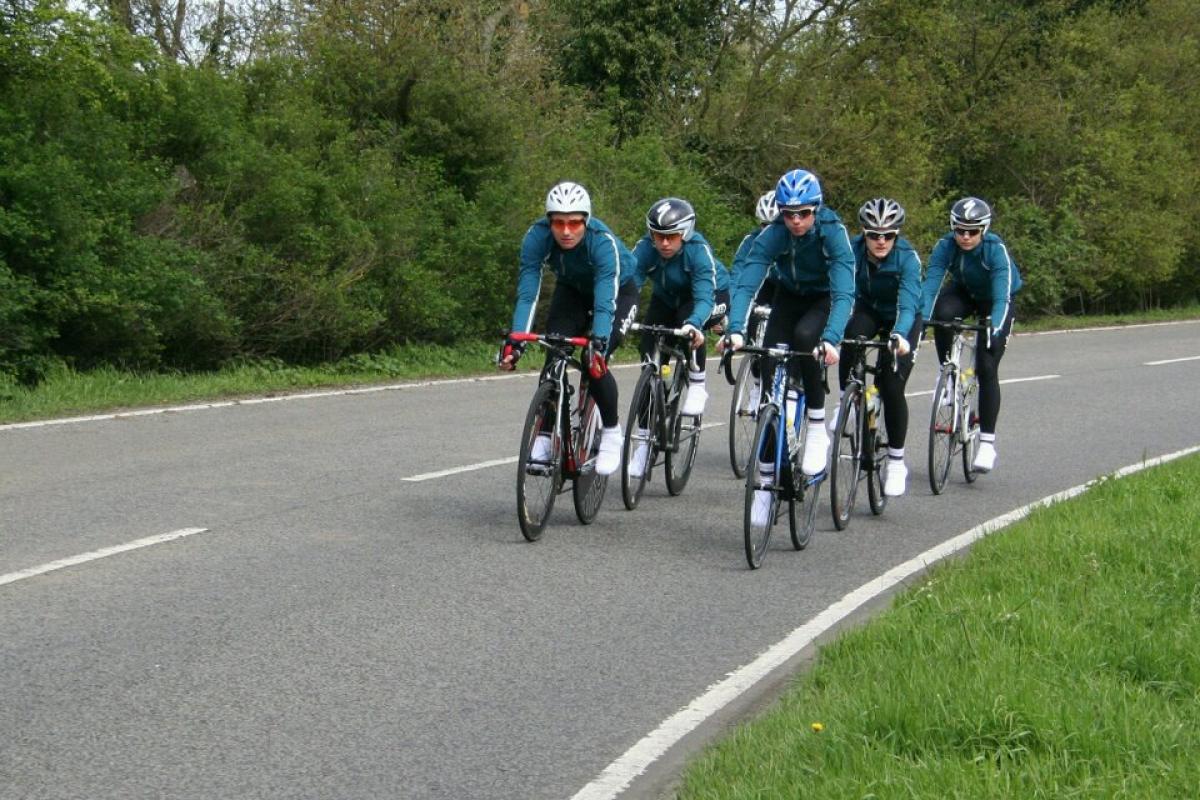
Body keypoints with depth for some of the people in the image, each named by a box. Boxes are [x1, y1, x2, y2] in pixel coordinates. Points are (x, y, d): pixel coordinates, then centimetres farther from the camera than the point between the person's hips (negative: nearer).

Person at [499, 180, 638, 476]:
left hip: (618, 291, -3)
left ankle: (612, 432, -1)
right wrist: (515, 340, -43)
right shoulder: (537, 236, -29)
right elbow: (527, 294, -31)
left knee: (595, 361, -22)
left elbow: (605, 302, -43)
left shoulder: (603, 241, -38)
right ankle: (545, 433, -6)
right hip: (572, 290, 3)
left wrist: (598, 344, -58)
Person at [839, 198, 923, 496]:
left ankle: (896, 461, 3)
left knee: (892, 386, -14)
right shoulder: (852, 250, -24)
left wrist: (900, 335, -60)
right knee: (851, 337, -34)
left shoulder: (907, 257, -30)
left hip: (900, 319, -2)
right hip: (868, 311, 2)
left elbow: (908, 302, -42)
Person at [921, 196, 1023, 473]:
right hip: (963, 292, 2)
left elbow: (1002, 295, -42)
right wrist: (921, 319, -51)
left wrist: (994, 327, -58)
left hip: (994, 301, -2)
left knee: (986, 367, -15)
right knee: (942, 314, -34)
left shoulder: (996, 249, -34)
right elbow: (931, 284, -35)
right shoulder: (945, 246, -26)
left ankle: (987, 442, -6)